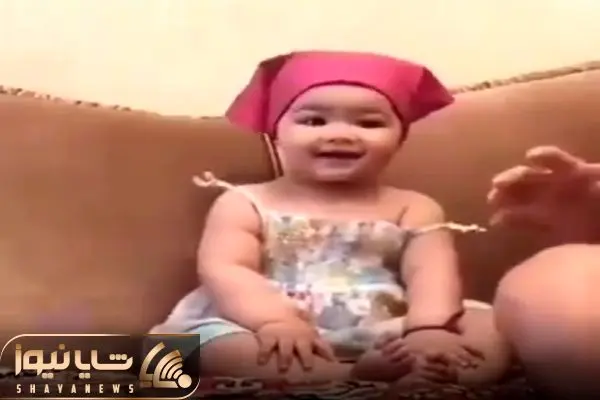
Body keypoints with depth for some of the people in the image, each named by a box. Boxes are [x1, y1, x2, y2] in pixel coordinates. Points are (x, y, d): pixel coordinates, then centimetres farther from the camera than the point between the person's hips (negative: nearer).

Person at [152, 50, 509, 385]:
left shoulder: (413, 209, 12)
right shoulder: (244, 204, 8)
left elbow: (433, 273, -2)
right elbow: (223, 271, -5)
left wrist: (429, 327, -24)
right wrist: (274, 320, -25)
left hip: (389, 338, 2)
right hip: (279, 337, -1)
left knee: (491, 333, -17)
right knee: (208, 339, -31)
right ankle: (364, 377, -35)